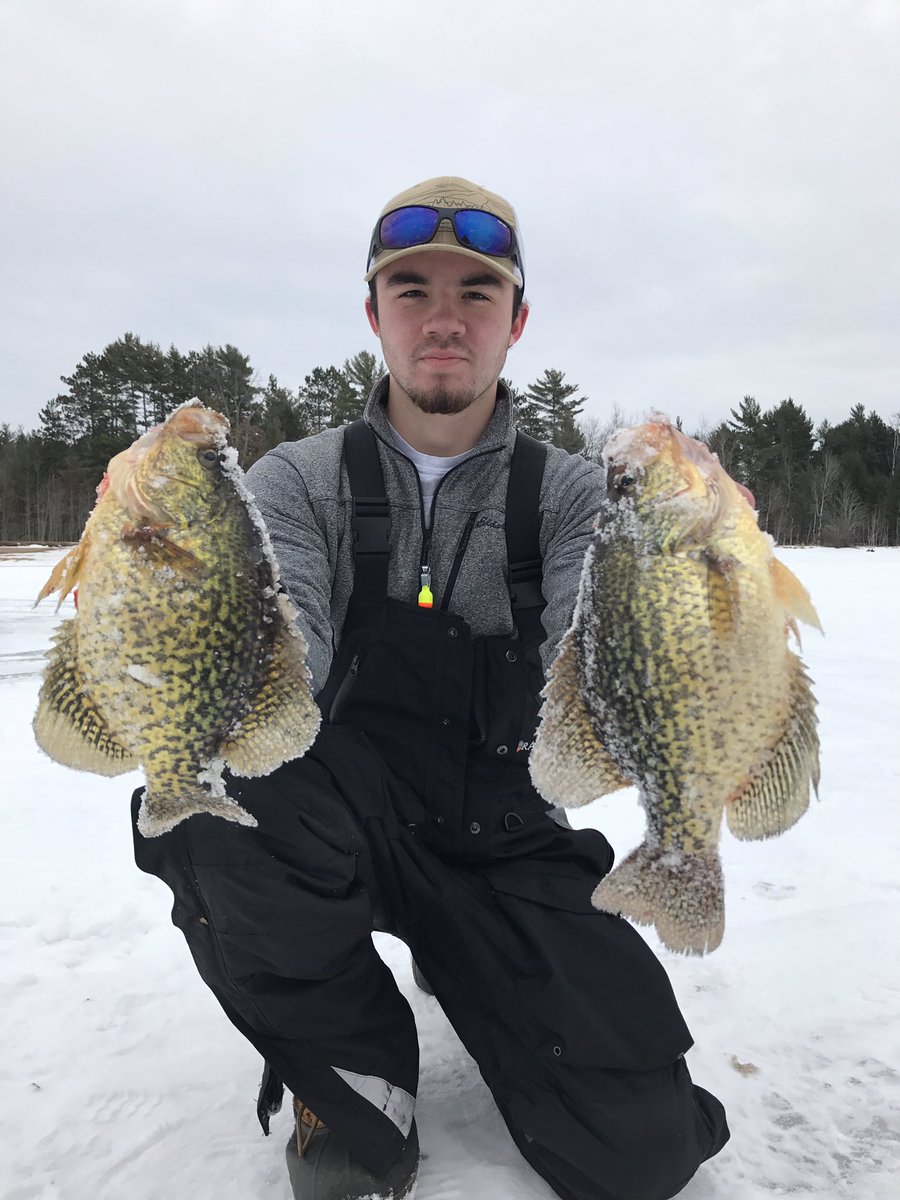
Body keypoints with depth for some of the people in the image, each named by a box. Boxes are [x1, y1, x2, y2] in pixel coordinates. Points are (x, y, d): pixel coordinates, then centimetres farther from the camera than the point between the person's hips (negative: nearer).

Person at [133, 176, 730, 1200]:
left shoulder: (571, 495, 1)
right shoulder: (298, 482, -1)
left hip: (509, 844, 2)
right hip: (338, 832, -1)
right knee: (215, 794, -33)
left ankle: (457, 965, 21)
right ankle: (357, 1071, -2)